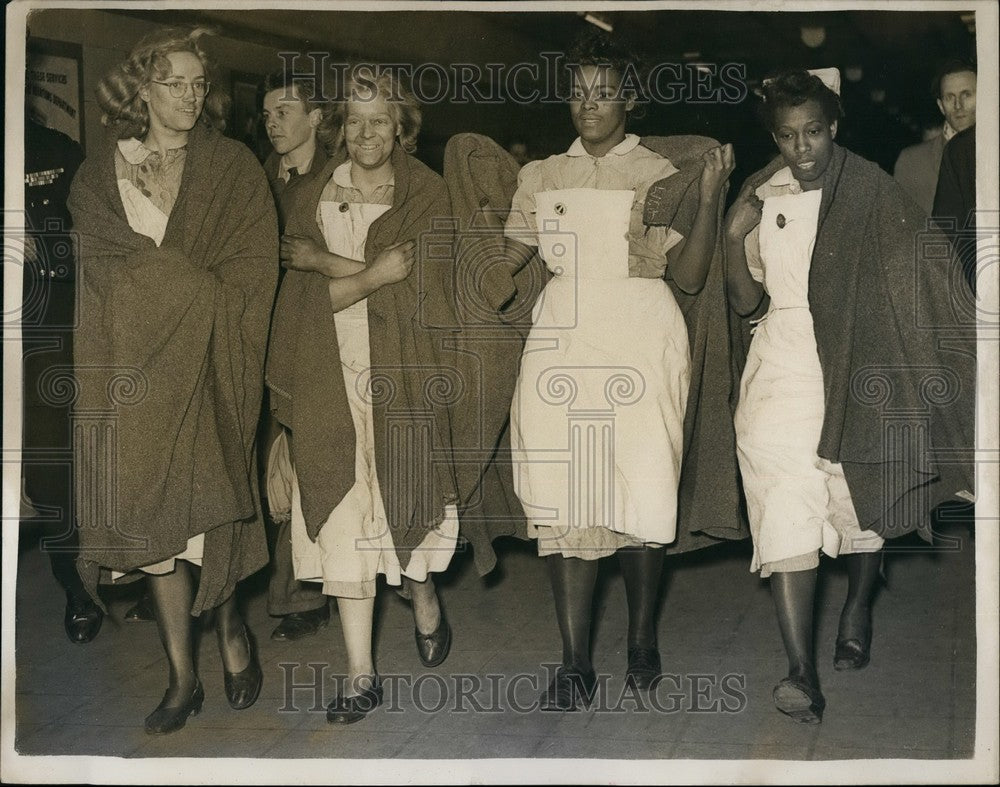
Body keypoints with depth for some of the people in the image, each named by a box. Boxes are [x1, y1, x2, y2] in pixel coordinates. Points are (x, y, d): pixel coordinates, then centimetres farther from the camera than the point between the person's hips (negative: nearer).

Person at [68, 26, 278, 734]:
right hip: (136, 368, 2)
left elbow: (254, 271, -1)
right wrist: (193, 290, -10)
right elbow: (110, 267, 0)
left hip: (209, 368, -1)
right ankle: (183, 677, 11)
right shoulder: (101, 172, 9)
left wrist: (202, 323, -11)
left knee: (203, 509, -5)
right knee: (155, 514, 1)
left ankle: (231, 624, 24)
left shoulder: (233, 167, 6)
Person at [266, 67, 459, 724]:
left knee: (403, 498, 4)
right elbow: (303, 293, 3)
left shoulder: (426, 193, 3)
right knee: (341, 514, -2)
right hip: (331, 377, 2)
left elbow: (416, 287, -9)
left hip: (401, 374, -2)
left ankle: (425, 602, 37)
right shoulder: (317, 194, 11)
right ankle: (362, 675, 4)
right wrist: (375, 274, -10)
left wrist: (324, 263, -6)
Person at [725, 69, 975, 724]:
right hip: (782, 368, 1)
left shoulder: (871, 190, -4)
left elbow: (916, 276, -2)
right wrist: (735, 238, -10)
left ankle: (858, 614, 42)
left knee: (861, 498, 12)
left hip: (854, 367, -1)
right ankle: (803, 674, -14)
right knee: (785, 508, -12)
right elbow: (747, 302, 6)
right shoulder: (763, 197, 5)